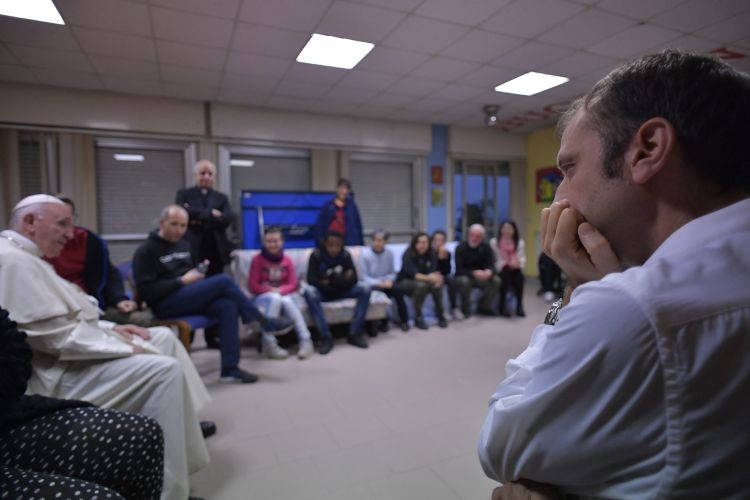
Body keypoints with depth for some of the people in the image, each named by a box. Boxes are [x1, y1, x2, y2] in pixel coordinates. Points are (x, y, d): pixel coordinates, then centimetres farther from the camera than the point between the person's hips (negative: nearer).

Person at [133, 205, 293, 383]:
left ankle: (230, 368, -24)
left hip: (190, 296, 7)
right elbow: (146, 291, -13)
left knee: (228, 306, -26)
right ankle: (263, 323, -12)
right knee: (223, 281, -25)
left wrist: (200, 272, 3)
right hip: (166, 303, -7)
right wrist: (181, 281, -17)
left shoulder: (184, 245, 17)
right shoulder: (146, 251, -4)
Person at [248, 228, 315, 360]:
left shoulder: (287, 260, 1)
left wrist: (280, 290, -19)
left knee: (287, 300, -33)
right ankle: (269, 344, -36)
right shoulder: (257, 259, -7)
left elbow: (293, 284, 0)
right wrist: (271, 290, -19)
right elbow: (252, 286, -7)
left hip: (283, 296, 2)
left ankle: (306, 341, -35)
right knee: (275, 298, -36)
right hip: (263, 297, -2)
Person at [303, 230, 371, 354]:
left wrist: (331, 279, -23)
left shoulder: (345, 255, -5)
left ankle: (355, 333, -20)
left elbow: (353, 279, -7)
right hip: (322, 293, -2)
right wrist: (341, 279, -20)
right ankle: (326, 337, -33)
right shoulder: (316, 255, -12)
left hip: (341, 292, 3)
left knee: (365, 290, -21)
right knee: (309, 292, -35)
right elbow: (311, 279, -19)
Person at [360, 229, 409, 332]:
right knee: (381, 290, -34)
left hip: (385, 282, 3)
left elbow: (392, 272, 8)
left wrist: (389, 280, -14)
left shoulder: (389, 253, 2)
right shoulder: (365, 254, -11)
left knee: (398, 288, -27)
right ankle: (383, 321, -13)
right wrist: (379, 283, -23)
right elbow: (364, 277, -11)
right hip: (371, 284, -3)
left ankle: (403, 320, -9)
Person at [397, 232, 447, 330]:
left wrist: (435, 276, -40)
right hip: (406, 282, -4)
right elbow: (413, 273, -33)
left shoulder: (431, 254, -7)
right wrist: (428, 278, -51)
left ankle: (440, 315, -10)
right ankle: (418, 318, -21)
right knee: (421, 285, -37)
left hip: (424, 281, 4)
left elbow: (432, 271, -15)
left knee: (437, 284, -28)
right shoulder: (408, 254, -21)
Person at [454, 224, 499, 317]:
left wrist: (489, 272, -35)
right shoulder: (461, 247, -17)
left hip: (480, 277, 4)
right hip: (463, 277, -4)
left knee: (496, 280, -22)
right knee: (464, 281, -37)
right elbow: (459, 270, -22)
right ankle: (466, 309, -14)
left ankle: (484, 307, -1)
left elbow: (491, 266, -9)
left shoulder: (486, 247, -5)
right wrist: (474, 273, -39)